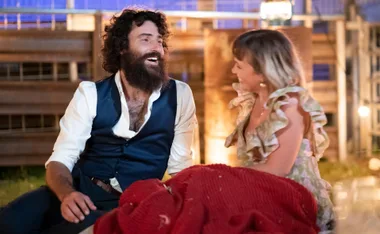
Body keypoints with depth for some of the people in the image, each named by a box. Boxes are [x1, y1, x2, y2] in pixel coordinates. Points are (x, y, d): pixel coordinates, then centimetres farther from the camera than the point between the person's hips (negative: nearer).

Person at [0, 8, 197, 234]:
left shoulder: (180, 95, 4)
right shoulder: (91, 94, 3)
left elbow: (180, 165, 8)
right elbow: (61, 159, -4)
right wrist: (66, 194, -27)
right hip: (81, 190, 1)